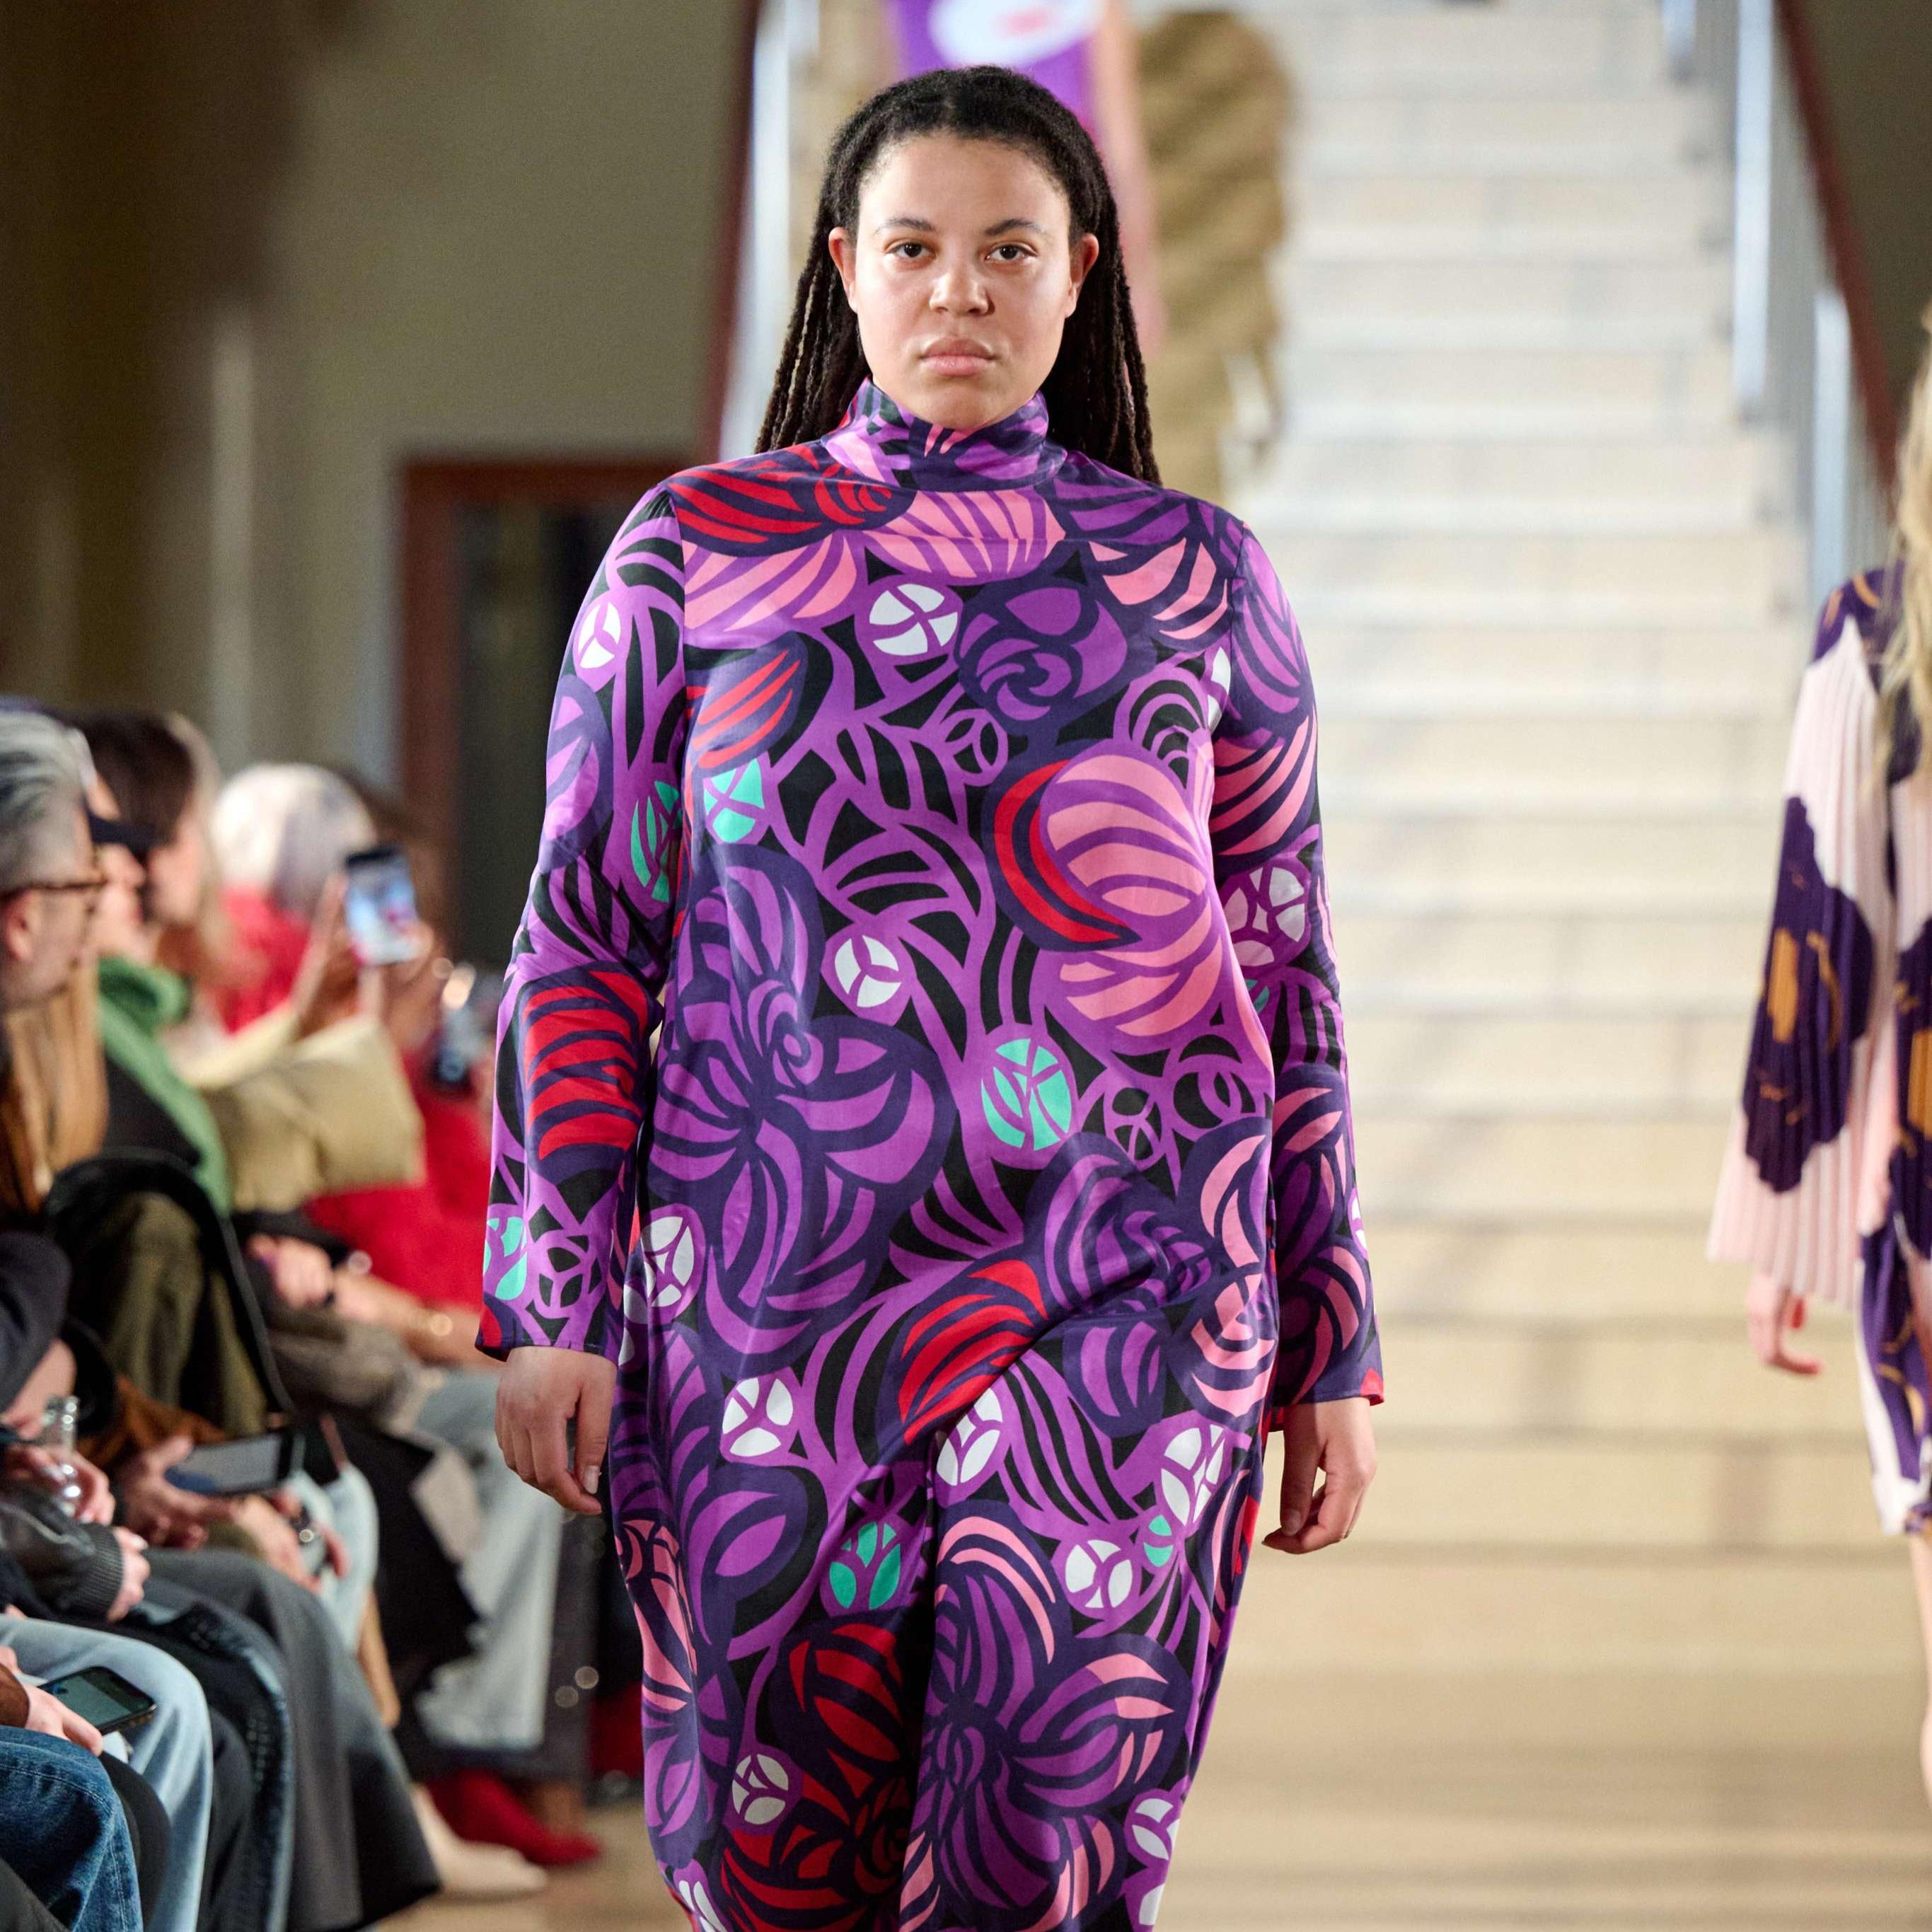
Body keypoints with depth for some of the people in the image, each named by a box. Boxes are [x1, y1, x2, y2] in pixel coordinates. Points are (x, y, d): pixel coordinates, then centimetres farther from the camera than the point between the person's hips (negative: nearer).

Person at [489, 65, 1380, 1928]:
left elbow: (1288, 970, 11)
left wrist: (1331, 1351, 9)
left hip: (1118, 1289, 0)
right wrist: (552, 1307, 0)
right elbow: (585, 937, 6)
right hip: (767, 1285, 1)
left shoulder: (1192, 577, 8)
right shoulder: (696, 549, 7)